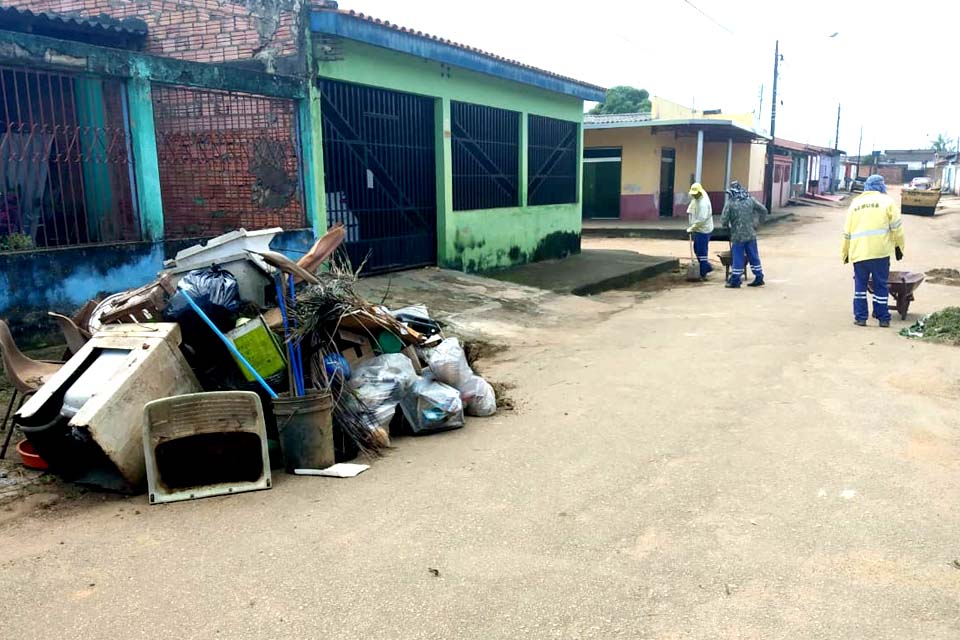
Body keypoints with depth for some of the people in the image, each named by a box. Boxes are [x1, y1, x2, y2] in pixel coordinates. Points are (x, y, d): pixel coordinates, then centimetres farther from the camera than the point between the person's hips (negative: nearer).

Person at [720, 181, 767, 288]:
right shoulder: (750, 199, 3)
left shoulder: (730, 203, -10)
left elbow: (723, 221, -11)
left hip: (737, 236, -4)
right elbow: (763, 210, 9)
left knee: (737, 258, 2)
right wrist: (759, 222, 20)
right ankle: (759, 278, 18)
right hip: (751, 234, 4)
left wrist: (727, 226, 10)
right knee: (753, 256, 13)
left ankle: (735, 281, 6)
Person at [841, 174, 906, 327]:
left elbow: (847, 231, 15)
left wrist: (845, 252, 21)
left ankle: (860, 317, 8)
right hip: (880, 251, -2)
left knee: (860, 285, 9)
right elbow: (896, 227, 1)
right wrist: (899, 246, 10)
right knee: (881, 285, 5)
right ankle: (883, 318, 10)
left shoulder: (855, 203, 15)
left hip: (858, 251, 2)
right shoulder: (887, 201, 5)